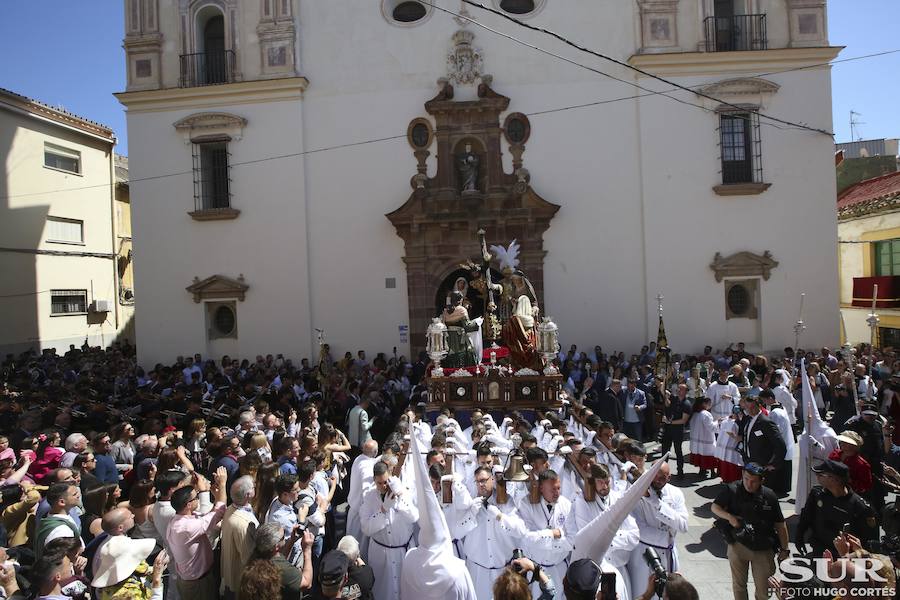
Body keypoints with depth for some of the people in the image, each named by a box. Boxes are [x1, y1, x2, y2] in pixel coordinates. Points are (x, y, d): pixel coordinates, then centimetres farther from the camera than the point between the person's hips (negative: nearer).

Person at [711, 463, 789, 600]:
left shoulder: (769, 496, -10)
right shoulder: (732, 490, -13)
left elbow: (780, 525, 0)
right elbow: (715, 507, -3)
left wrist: (784, 549, 4)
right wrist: (729, 516, -22)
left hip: (763, 549, 0)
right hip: (738, 546, 0)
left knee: (763, 588, 10)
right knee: (739, 585, 16)